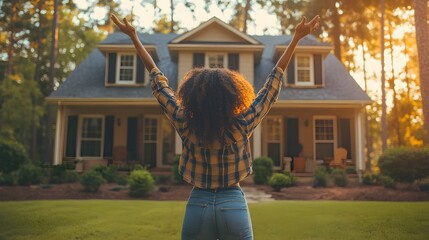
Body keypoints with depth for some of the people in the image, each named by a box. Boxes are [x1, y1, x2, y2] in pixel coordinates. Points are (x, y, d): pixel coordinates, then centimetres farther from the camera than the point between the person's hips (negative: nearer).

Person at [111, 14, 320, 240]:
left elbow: (158, 80, -1)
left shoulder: (186, 126, -8)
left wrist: (133, 36, 8)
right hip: (233, 206, -1)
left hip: (198, 206, 1)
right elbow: (274, 80, -5)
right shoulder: (242, 126, -11)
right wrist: (297, 37, 2)